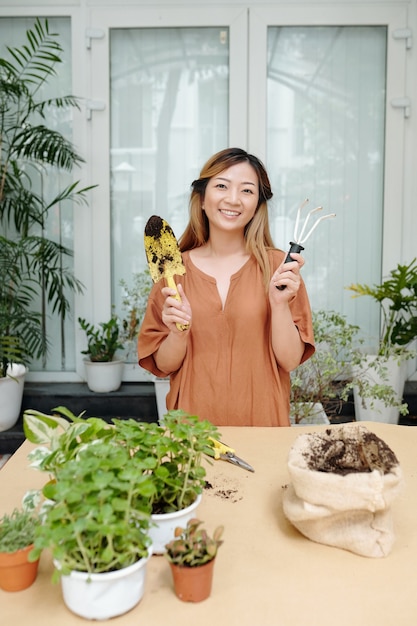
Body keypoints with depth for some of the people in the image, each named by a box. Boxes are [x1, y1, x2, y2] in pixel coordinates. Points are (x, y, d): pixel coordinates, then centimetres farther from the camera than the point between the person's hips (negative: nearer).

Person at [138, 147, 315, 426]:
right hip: (193, 423, 0)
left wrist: (279, 302, -18)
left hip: (262, 422, 0)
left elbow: (290, 361, -5)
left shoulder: (276, 266, -3)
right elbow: (164, 366, 2)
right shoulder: (174, 268, 0)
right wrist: (178, 333, -16)